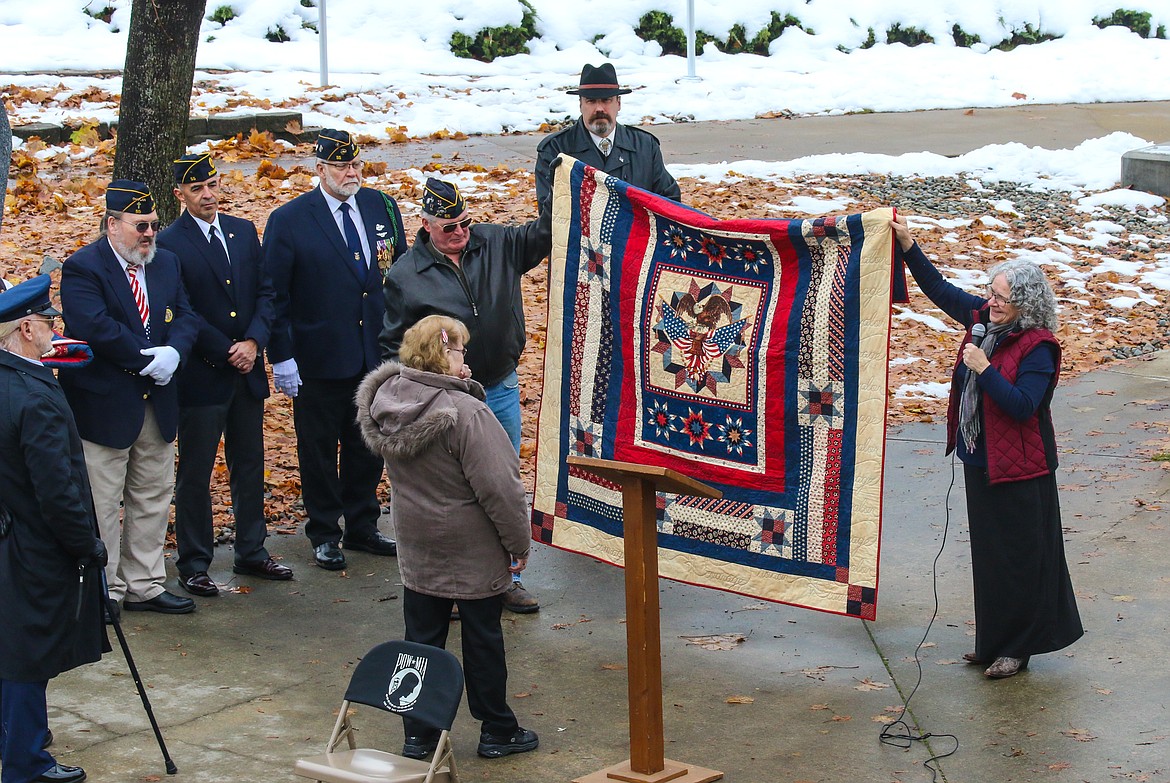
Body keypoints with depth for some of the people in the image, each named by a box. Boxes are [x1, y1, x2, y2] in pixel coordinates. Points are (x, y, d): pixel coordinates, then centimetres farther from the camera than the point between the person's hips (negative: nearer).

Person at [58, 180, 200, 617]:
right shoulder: (82, 269, -12)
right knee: (101, 506, 1)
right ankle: (103, 593, 11)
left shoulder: (166, 263, 10)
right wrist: (148, 359, -21)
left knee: (153, 498, 14)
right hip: (103, 404, -7)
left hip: (157, 403, 7)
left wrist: (174, 353, -16)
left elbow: (185, 316, 5)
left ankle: (144, 586, 24)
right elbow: (95, 328, -25)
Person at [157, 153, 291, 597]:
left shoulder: (243, 232, 8)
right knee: (194, 474, 4)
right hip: (200, 376, -5)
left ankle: (252, 552, 27)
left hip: (247, 373, 6)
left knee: (250, 466, 14)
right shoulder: (169, 244, -9)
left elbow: (265, 293, 6)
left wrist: (253, 342, -9)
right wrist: (226, 353, -12)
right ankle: (193, 565, 13)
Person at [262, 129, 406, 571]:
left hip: (378, 355, 4)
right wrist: (281, 357, -11)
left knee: (368, 448, 15)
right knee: (320, 451, 8)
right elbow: (274, 296, -7)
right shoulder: (288, 221, -9)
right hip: (319, 363, -4)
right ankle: (324, 536, 21)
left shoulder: (383, 209, 4)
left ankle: (362, 528, 29)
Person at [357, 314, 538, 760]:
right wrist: (518, 543, -8)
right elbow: (499, 488, -23)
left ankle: (418, 734, 19)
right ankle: (497, 731, 22)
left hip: (417, 549, 6)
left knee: (422, 639, 13)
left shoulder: (385, 401, -5)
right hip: (474, 555, -5)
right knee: (483, 640, 9)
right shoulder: (466, 413, -26)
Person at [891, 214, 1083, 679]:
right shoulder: (984, 320, 3)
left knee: (1018, 558, 2)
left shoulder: (1037, 348, -19)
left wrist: (984, 369, -29)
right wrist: (907, 246, 6)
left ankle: (1017, 647, 13)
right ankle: (994, 642, 27)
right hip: (980, 458, 8)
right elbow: (939, 290, 12)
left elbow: (1022, 405, -26)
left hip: (1017, 467, -8)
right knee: (988, 553, 16)